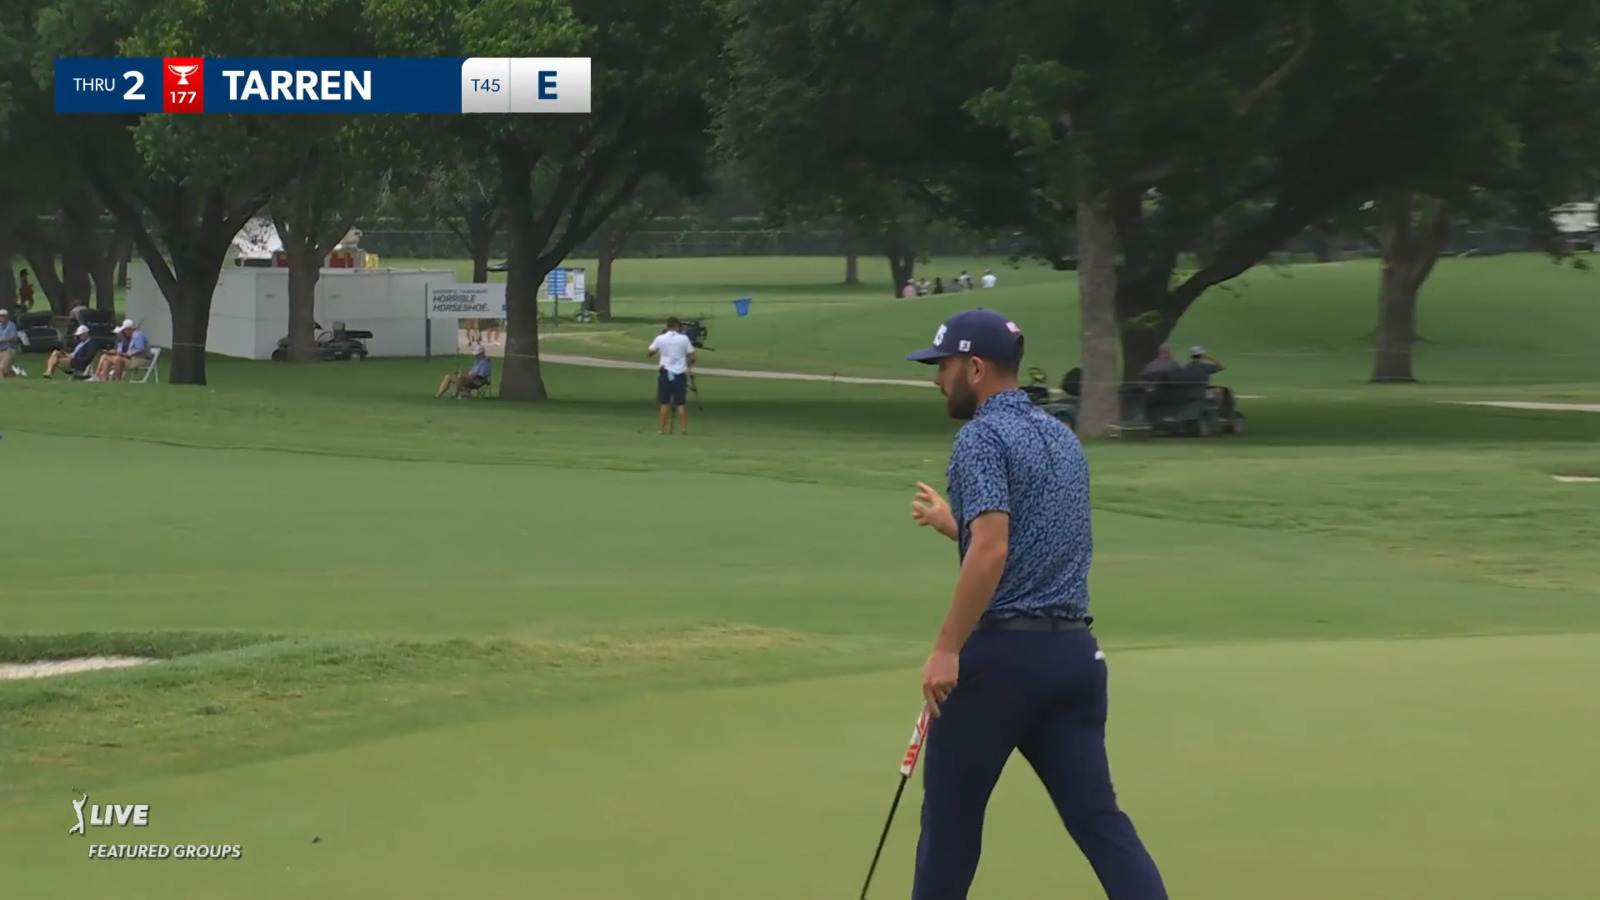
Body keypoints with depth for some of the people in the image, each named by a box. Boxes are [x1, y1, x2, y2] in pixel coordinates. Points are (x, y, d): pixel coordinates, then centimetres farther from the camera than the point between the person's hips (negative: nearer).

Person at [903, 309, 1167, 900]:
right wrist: (952, 522, 33)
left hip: (1001, 651, -7)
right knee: (1097, 815, 2)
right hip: (1073, 651, 7)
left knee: (951, 815, 8)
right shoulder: (1062, 437, 17)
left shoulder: (982, 436, -10)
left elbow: (992, 551, -22)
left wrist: (946, 649, -20)